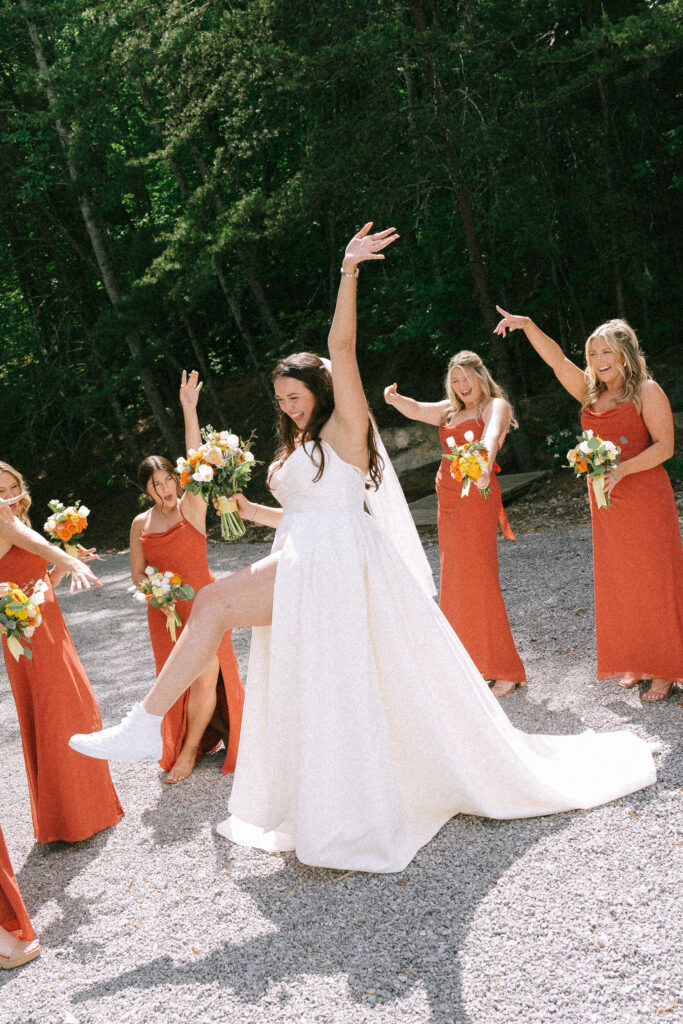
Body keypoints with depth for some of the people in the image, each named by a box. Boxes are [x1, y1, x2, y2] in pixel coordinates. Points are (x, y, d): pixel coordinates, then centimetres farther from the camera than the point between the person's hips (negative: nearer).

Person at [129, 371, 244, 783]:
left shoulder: (192, 506, -7)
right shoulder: (141, 524, 2)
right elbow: (137, 573, 10)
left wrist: (189, 409, -30)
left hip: (203, 604, -3)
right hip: (165, 611, 3)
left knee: (207, 676, -4)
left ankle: (191, 748, 16)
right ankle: (203, 736, 32)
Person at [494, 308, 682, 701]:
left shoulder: (647, 390, -6)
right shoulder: (591, 392, 11)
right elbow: (557, 359, 5)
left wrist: (621, 470, -23)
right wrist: (528, 325, -10)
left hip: (645, 495, -6)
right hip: (605, 502, 6)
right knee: (618, 581, 10)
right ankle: (637, 663, 23)